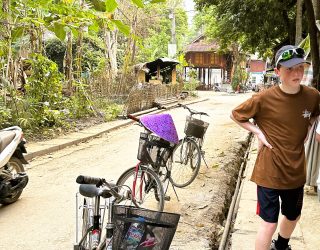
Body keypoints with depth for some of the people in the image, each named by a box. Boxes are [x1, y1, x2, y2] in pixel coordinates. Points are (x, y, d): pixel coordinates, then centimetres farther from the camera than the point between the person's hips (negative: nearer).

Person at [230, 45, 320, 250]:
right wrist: (258, 132, -11)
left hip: (296, 171, 5)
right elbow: (236, 115, -3)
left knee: (293, 216, 25)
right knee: (269, 222, 1)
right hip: (269, 171, -5)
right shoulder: (264, 99, -19)